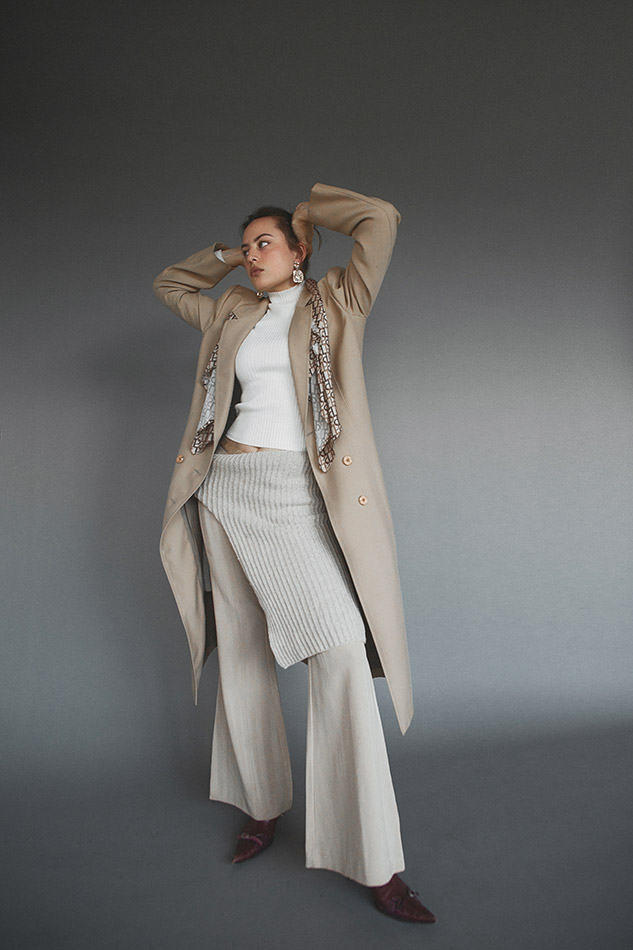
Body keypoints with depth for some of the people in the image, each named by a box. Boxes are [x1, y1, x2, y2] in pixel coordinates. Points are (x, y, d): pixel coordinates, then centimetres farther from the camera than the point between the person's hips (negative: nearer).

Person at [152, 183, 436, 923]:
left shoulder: (336, 302, 9)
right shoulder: (231, 314, 19)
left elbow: (381, 218, 0)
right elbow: (167, 284, 35)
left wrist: (306, 211, 15)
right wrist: (230, 254, 25)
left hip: (296, 496, -4)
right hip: (227, 489, 5)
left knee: (341, 654, -15)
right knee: (242, 656, 9)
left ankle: (378, 866, -4)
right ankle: (262, 811, 28)